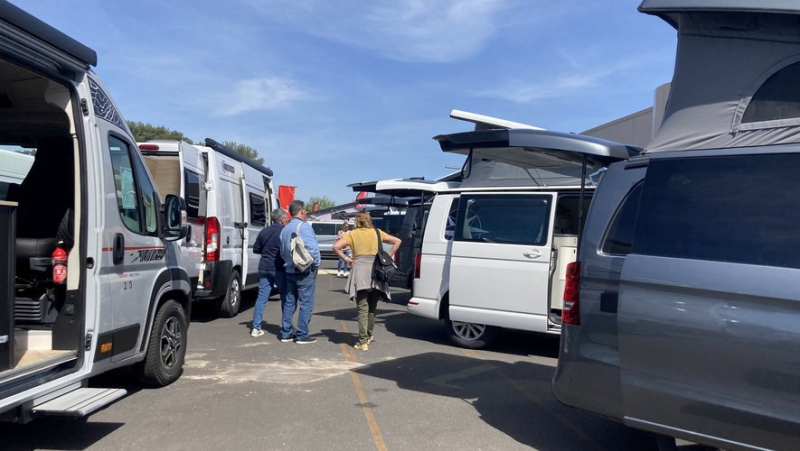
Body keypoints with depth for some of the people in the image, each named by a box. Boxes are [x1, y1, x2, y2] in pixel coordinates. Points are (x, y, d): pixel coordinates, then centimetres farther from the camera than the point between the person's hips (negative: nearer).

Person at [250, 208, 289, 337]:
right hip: (279, 269, -5)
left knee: (261, 298, 8)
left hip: (264, 268, 6)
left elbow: (256, 249, 14)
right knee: (286, 298, 6)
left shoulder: (264, 231, 9)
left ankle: (256, 328, 7)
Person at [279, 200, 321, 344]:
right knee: (306, 303, -1)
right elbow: (312, 248, -20)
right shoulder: (304, 226, -13)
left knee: (289, 302, 13)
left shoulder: (285, 229, 12)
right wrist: (316, 265, -10)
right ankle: (302, 336, 0)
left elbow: (282, 251, 17)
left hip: (290, 271, 8)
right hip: (305, 271, -8)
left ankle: (286, 334, 17)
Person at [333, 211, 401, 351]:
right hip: (376, 271, 3)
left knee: (362, 308, -2)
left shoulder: (352, 234, 4)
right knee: (372, 307, 17)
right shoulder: (377, 232, 11)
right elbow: (397, 241, 10)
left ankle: (363, 342, -9)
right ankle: (368, 336, 30)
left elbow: (336, 247, -6)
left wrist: (346, 259, 3)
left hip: (360, 270, -3)